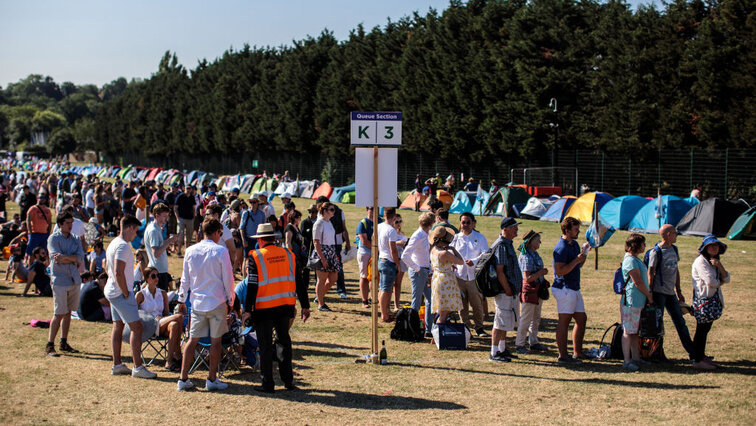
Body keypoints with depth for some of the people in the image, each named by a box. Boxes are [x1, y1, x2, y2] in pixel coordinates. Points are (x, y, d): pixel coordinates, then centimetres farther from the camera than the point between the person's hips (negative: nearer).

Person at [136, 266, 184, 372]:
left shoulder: (163, 293, 18)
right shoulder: (141, 295, 4)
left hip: (162, 325, 4)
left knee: (174, 326, -34)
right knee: (179, 317, -28)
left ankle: (170, 361, -34)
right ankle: (177, 355, -27)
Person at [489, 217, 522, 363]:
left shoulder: (508, 244, 16)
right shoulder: (501, 245, -16)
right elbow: (499, 270, -22)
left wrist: (515, 289, 19)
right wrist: (507, 289, -21)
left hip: (511, 291, 11)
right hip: (504, 291, -11)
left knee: (507, 321, 18)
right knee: (501, 321, -7)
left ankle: (502, 349, 28)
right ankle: (494, 353, -4)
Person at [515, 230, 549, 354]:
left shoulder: (535, 254, 9)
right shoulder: (526, 257, -20)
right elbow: (527, 278, -23)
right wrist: (541, 272, -17)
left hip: (537, 290, 10)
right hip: (529, 290, -10)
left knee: (536, 318, 16)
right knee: (526, 318, -3)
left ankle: (533, 342, 26)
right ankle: (519, 344, 5)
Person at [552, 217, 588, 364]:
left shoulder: (575, 244, 15)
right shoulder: (561, 248, -16)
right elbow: (559, 271, -23)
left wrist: (583, 257, 5)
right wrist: (576, 260, -21)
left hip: (574, 288, 10)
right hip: (565, 289, -10)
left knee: (581, 319, 12)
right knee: (564, 321, -6)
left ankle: (578, 352, 21)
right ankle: (562, 356, -3)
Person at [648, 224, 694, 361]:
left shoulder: (674, 249, 13)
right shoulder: (656, 252, -11)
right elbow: (650, 274, -11)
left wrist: (679, 292, 19)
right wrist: (650, 295, -14)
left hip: (670, 293, 8)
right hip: (659, 292, -8)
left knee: (680, 322, 10)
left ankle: (692, 352, 14)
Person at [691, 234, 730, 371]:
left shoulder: (714, 261, 16)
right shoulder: (700, 261, -13)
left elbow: (726, 279, 8)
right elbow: (711, 282, -21)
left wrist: (720, 266, -8)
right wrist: (720, 283, 0)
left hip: (713, 299, 9)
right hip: (703, 299, -9)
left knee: (705, 329, 15)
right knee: (702, 329, -7)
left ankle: (701, 355, 26)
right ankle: (697, 361, -5)